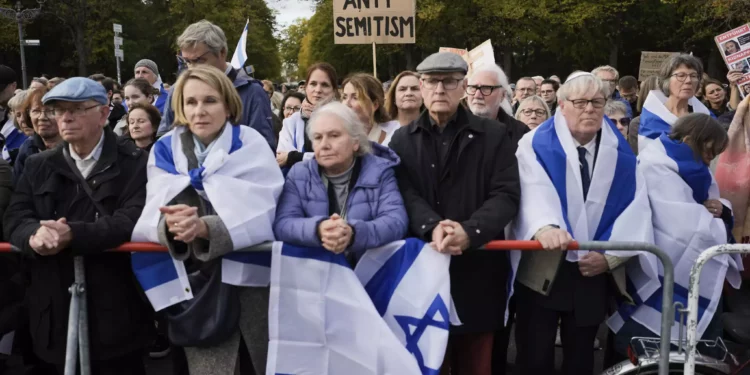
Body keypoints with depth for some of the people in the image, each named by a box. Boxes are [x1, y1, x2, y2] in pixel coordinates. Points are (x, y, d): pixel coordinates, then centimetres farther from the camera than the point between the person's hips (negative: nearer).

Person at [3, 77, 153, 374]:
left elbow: (132, 221, -16)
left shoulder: (133, 164, -2)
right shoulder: (38, 166, 13)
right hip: (53, 315, 4)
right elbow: (14, 218, 4)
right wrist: (34, 234, -21)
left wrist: (72, 235, -30)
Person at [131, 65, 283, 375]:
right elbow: (152, 212, -7)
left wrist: (205, 227, -33)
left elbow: (259, 212, -16)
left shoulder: (250, 144, -6)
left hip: (248, 275, -1)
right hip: (195, 281, 2)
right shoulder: (164, 150, 3)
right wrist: (169, 223, -31)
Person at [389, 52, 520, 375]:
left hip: (478, 270, -1)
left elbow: (507, 195, -5)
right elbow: (406, 194, -4)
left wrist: (469, 231, -22)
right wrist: (432, 227, -24)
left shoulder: (494, 135, 4)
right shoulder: (403, 139, 9)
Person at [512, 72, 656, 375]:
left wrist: (611, 255, -12)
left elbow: (634, 207, 0)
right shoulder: (537, 145, -5)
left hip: (595, 273, 3)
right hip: (542, 271, -3)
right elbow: (533, 193, -23)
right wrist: (544, 227, -44)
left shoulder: (620, 153, 6)